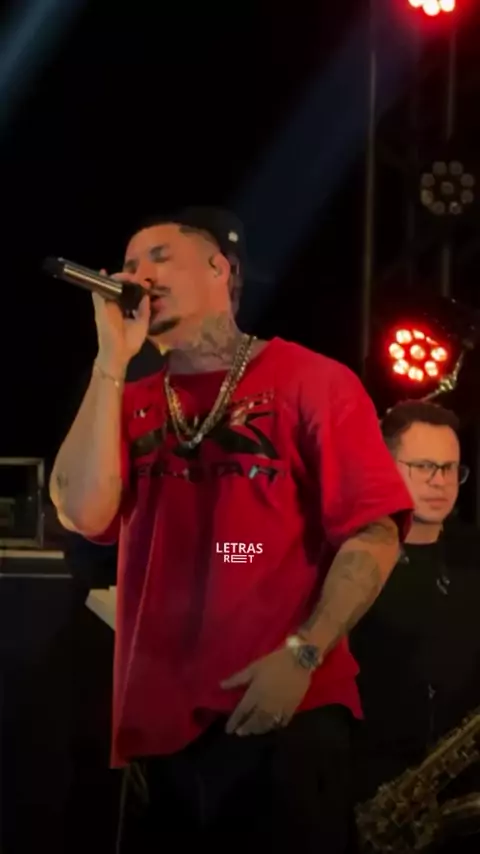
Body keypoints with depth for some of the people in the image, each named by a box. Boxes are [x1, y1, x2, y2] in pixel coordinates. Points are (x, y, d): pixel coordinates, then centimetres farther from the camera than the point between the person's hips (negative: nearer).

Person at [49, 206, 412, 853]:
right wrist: (113, 360, -3)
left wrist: (302, 655, -17)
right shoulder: (131, 404, 14)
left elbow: (374, 533, -6)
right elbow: (83, 514, -4)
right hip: (159, 724, 4)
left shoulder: (311, 381, 2)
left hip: (285, 716, -4)